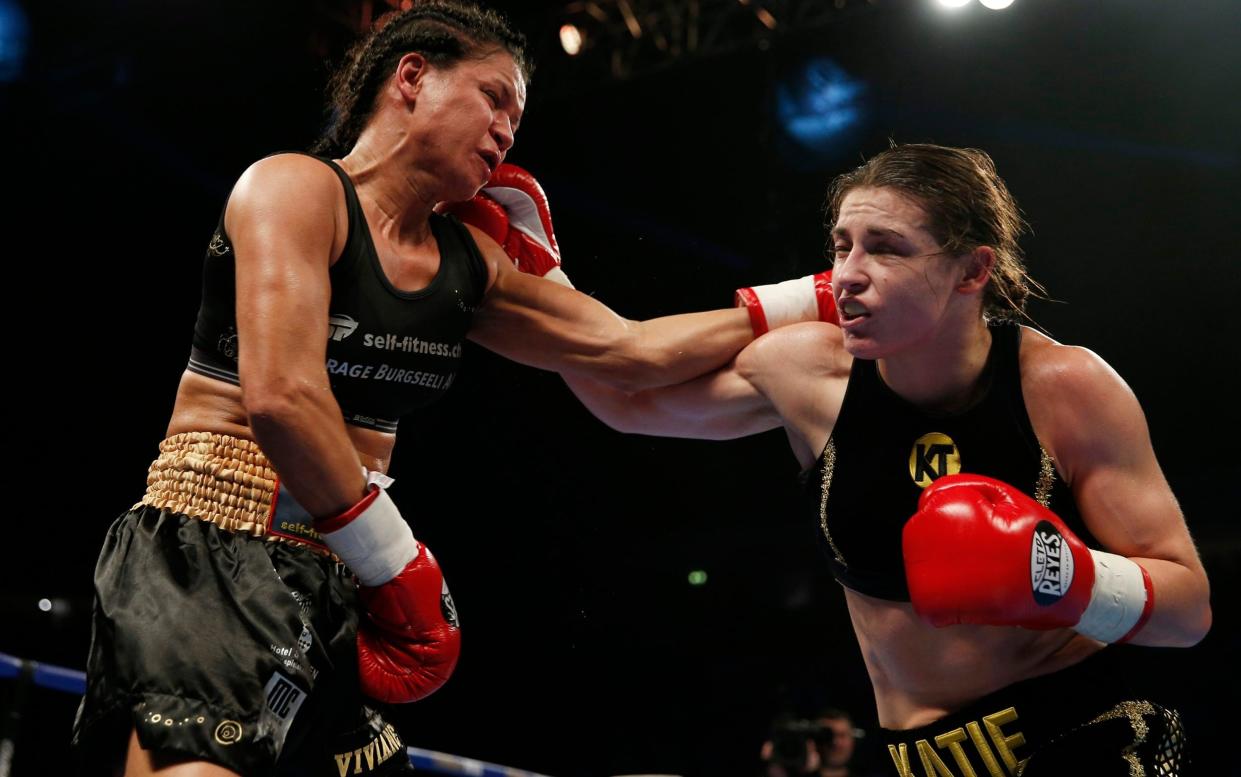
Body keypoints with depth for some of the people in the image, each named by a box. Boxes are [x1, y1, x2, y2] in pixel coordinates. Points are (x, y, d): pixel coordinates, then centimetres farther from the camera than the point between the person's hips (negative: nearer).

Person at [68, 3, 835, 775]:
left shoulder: (469, 264, 13)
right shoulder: (296, 186, -8)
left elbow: (630, 350, 13)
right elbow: (280, 396, -21)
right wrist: (395, 560, -15)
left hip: (334, 588, 7)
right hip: (205, 564, -7)